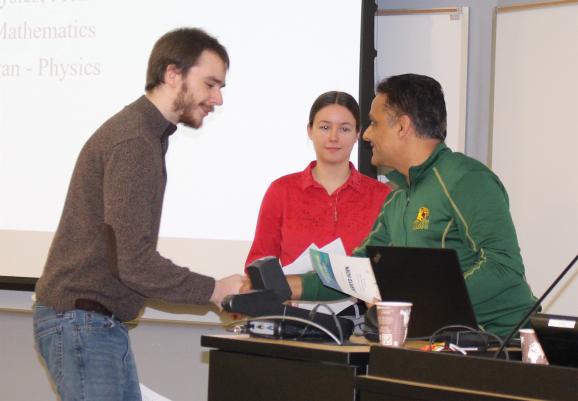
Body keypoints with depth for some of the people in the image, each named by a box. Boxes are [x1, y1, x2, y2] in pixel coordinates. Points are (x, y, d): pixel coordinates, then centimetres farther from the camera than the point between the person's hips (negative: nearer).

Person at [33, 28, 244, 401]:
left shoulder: (146, 132, 15)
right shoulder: (134, 143, -18)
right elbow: (135, 262, -24)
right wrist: (214, 290, -14)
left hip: (104, 323, 10)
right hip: (80, 322, -10)